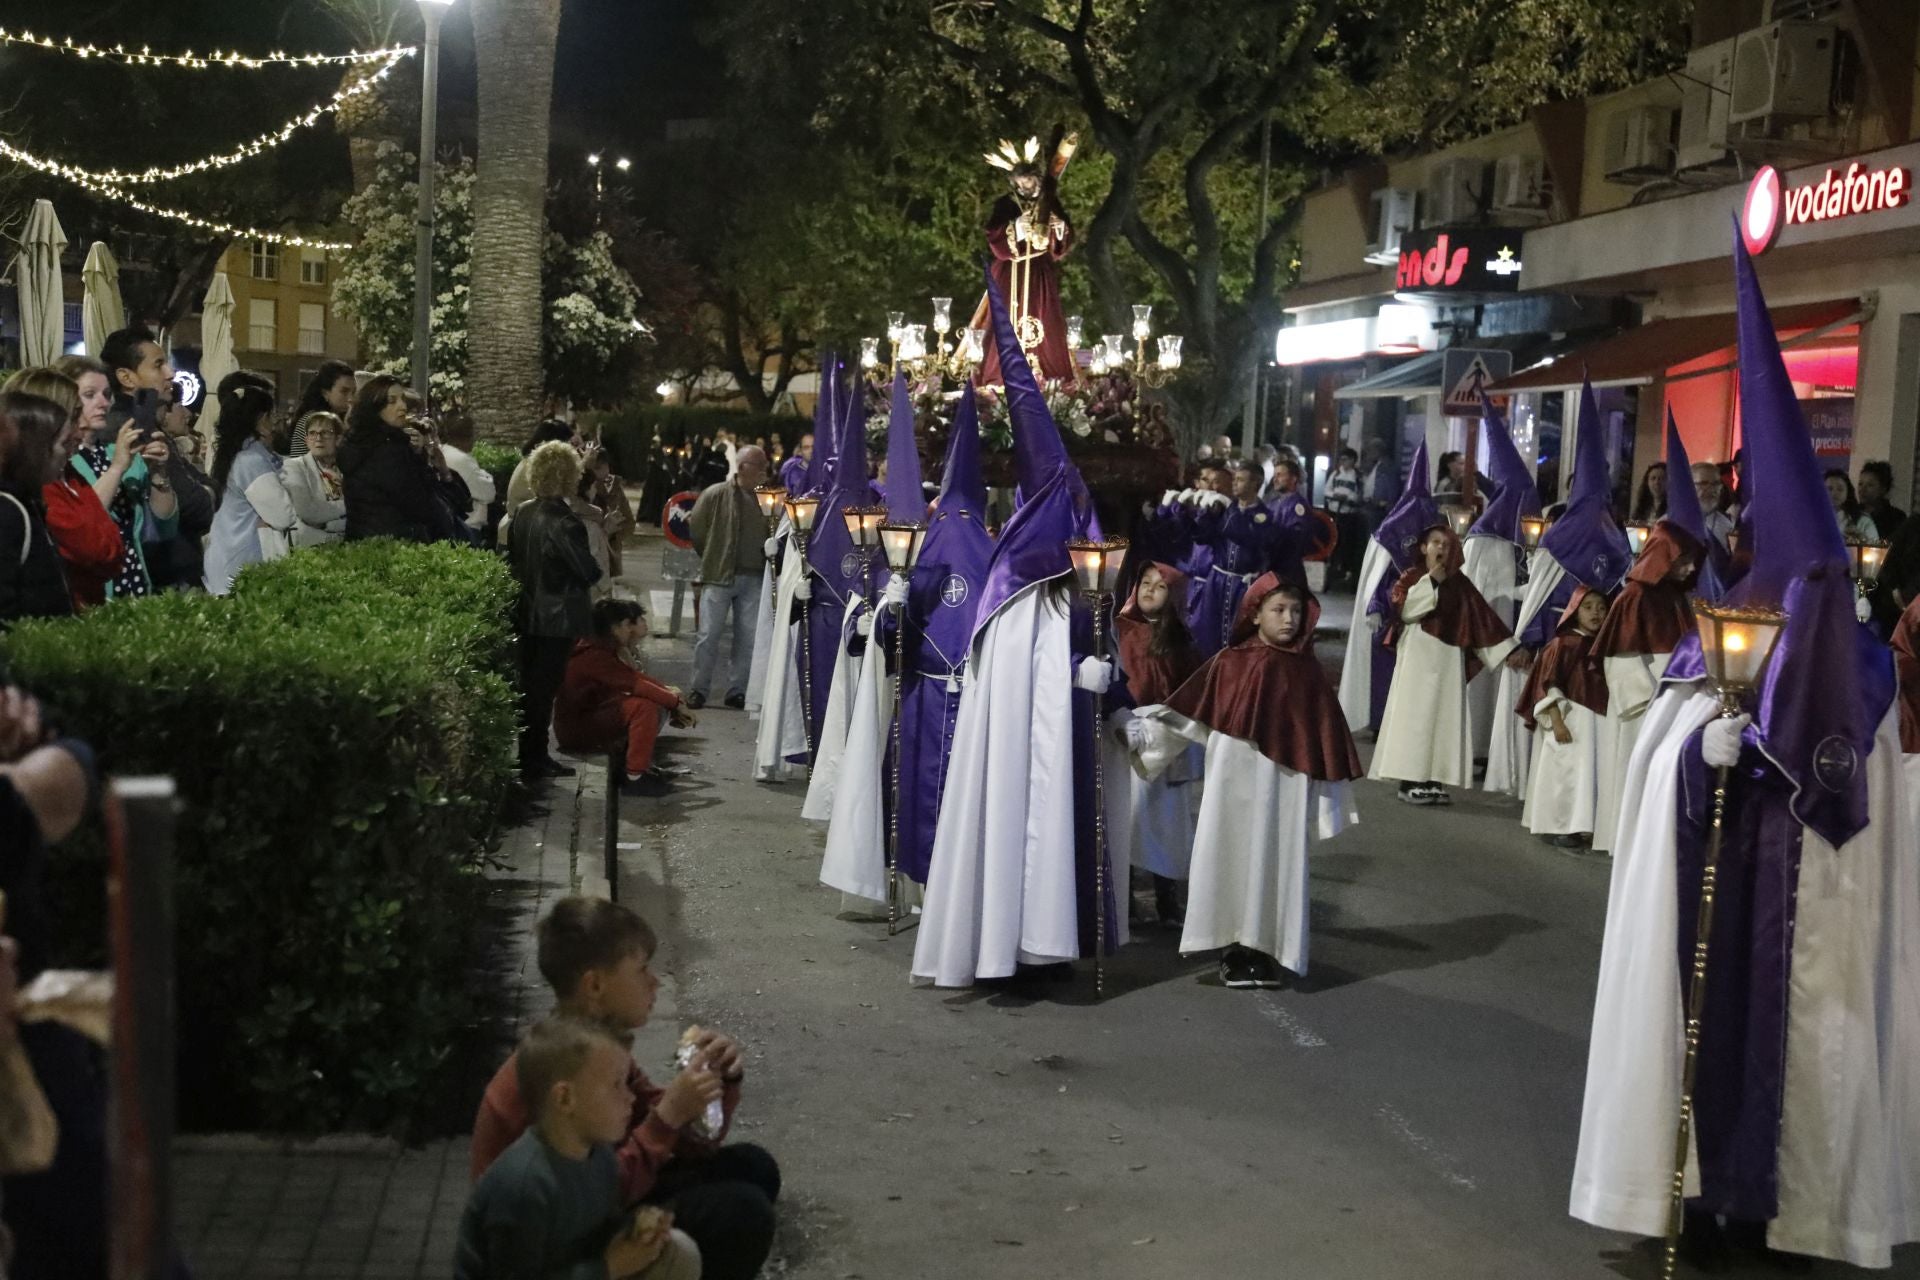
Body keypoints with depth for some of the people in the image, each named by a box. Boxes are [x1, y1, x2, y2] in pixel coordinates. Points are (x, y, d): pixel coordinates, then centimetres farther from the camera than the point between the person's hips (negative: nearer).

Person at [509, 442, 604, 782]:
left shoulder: (522, 513, 1)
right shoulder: (564, 522, -22)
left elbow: (511, 557, 10)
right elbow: (588, 572, -18)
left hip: (526, 613, 7)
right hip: (558, 617, -7)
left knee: (529, 685, 14)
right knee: (543, 689, 1)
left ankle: (531, 757, 23)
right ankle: (532, 763, 7)